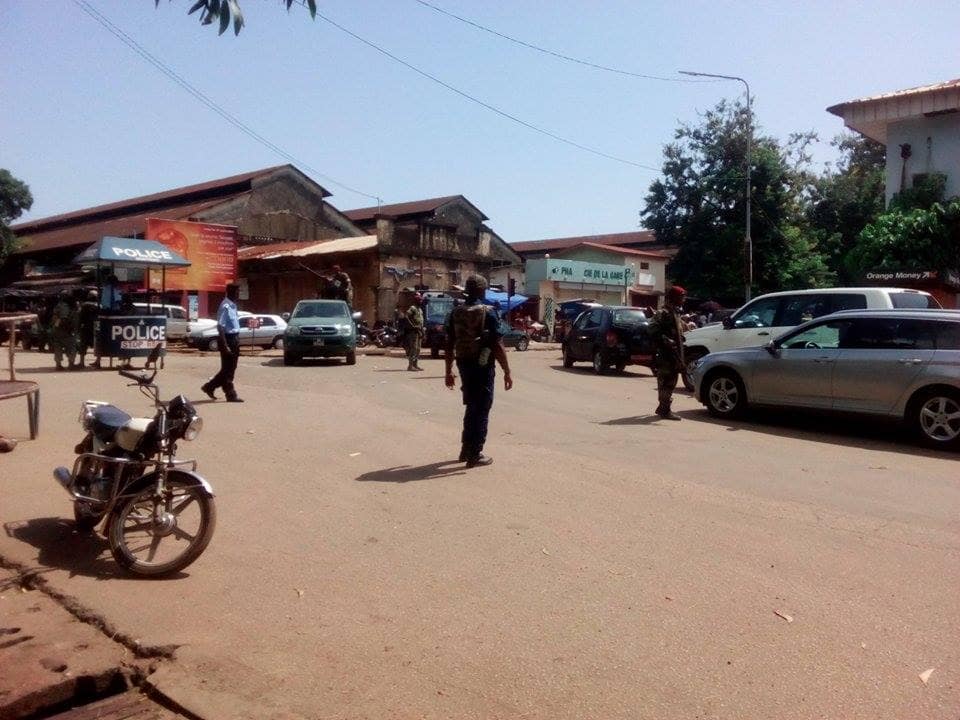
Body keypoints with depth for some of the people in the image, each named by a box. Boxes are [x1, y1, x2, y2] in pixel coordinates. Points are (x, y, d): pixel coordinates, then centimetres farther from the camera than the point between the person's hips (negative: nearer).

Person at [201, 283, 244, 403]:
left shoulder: (233, 305, 11)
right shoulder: (225, 306, -17)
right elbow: (220, 327, -21)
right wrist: (225, 346, -23)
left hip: (234, 339, 9)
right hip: (228, 339, -9)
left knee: (231, 368, 15)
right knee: (227, 369, 0)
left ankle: (209, 387, 25)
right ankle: (231, 395, 8)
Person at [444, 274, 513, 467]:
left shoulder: (456, 313, 4)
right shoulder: (487, 313, -12)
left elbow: (450, 345, 6)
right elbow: (498, 345, -15)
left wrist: (449, 371, 13)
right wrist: (507, 372, -10)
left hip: (464, 364, 6)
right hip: (483, 366, -6)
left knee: (471, 407, 20)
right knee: (481, 410, 2)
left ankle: (466, 449, 27)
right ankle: (474, 455, 4)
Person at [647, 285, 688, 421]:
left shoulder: (675, 312, 19)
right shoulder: (663, 313, -13)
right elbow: (651, 328, -24)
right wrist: (665, 340, -28)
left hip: (674, 354, 10)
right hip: (666, 354, -10)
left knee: (671, 380, 16)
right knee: (668, 381, -9)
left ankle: (663, 408, 25)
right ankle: (664, 410, -5)